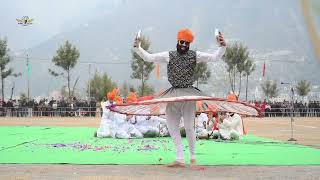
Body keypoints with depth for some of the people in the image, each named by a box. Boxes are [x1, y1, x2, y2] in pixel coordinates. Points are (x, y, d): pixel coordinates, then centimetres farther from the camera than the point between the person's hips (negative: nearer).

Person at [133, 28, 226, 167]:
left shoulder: (195, 55, 2)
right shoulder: (169, 55, 7)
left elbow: (214, 57, -5)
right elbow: (149, 57, 6)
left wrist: (222, 46, -20)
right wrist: (137, 47, -6)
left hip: (188, 94, -3)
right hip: (173, 95, 3)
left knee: (188, 127, -6)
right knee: (172, 127, 2)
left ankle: (193, 157, 11)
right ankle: (180, 159, 8)